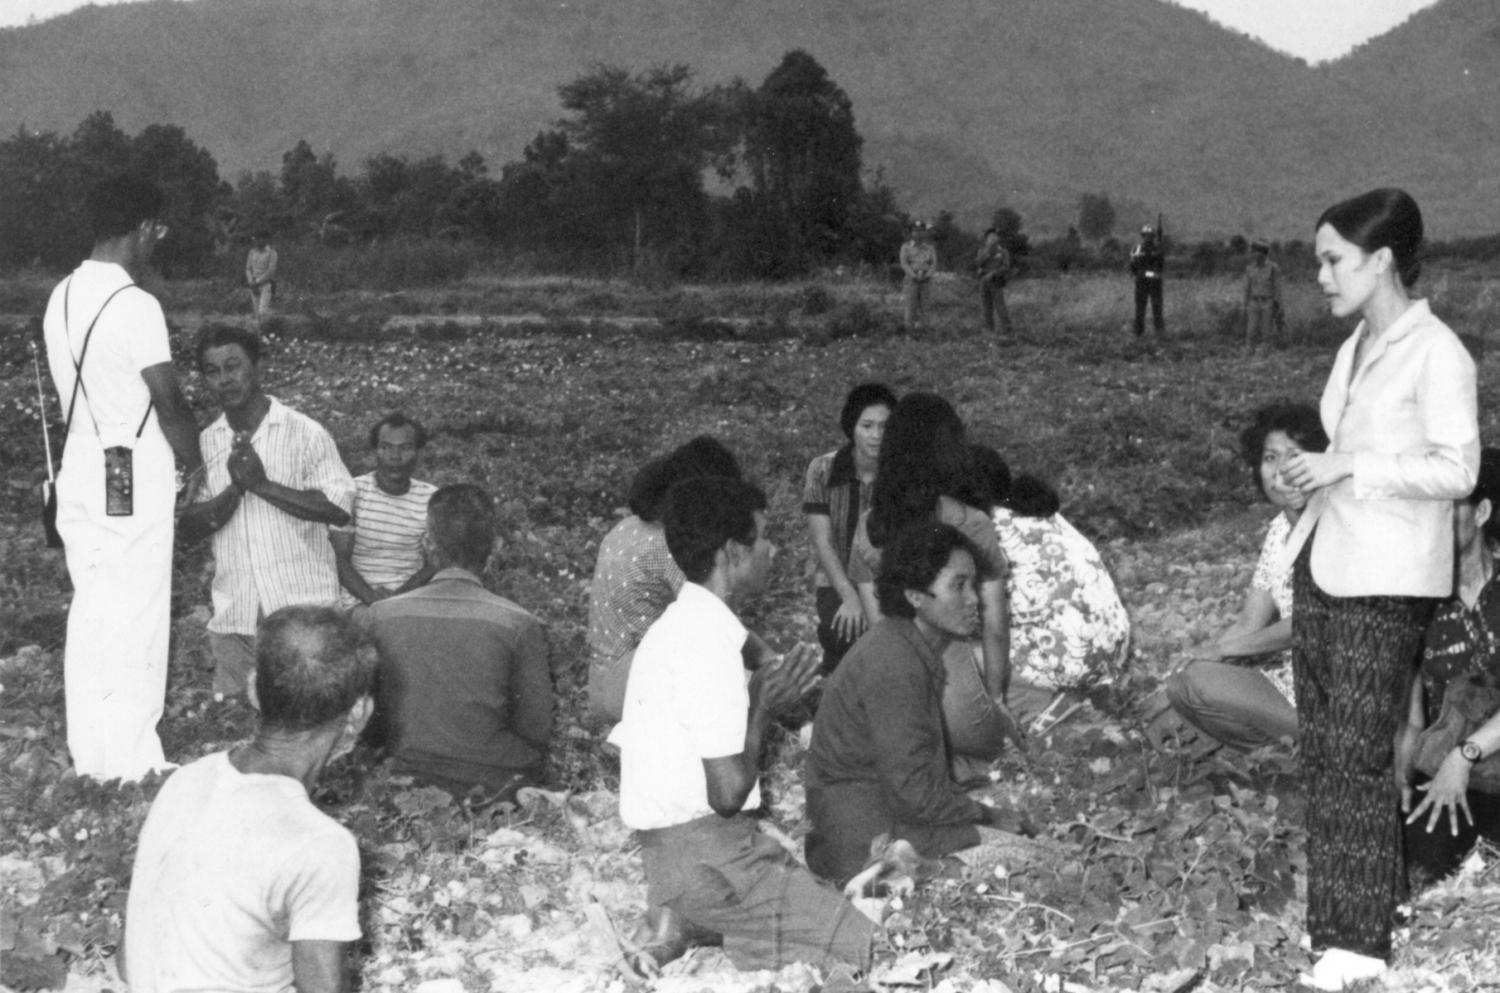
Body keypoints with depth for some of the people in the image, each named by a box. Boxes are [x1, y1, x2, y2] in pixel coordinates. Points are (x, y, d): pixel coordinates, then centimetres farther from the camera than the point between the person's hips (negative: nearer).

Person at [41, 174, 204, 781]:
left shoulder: (62, 297, 6)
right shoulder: (135, 305, -18)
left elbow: (72, 391, 12)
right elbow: (169, 401, -15)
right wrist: (193, 462, 2)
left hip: (80, 469, 8)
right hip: (134, 478, -8)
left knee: (91, 610, 13)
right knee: (137, 615, 0)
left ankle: (88, 751, 18)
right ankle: (131, 756, 6)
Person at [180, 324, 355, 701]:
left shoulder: (305, 433, -4)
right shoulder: (204, 444, 9)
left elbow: (340, 509, -12)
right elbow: (190, 525, 3)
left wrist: (263, 485, -16)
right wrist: (235, 490, -13)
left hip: (302, 611, -3)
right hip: (234, 614, 4)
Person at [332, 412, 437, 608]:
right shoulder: (351, 493, -1)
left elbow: (435, 565, 2)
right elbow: (340, 560, -5)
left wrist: (397, 597, -15)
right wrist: (371, 597, -20)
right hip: (357, 604, -1)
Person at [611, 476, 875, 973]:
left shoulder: (679, 626, 13)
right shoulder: (709, 644, -17)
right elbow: (728, 793, -19)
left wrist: (761, 700, 10)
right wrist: (763, 708, -5)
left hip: (674, 844, 10)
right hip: (704, 855, -10)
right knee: (869, 950, -12)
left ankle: (696, 930, 3)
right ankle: (706, 930, -9)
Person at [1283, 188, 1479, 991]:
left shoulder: (1436, 353, -12)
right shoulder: (1355, 348, 12)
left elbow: (1456, 470, -15)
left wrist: (1349, 467, -17)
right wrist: (1314, 477, 5)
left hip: (1386, 585, -8)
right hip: (1325, 565, 8)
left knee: (1357, 758, -4)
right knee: (1319, 749, 9)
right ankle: (1331, 915, 18)